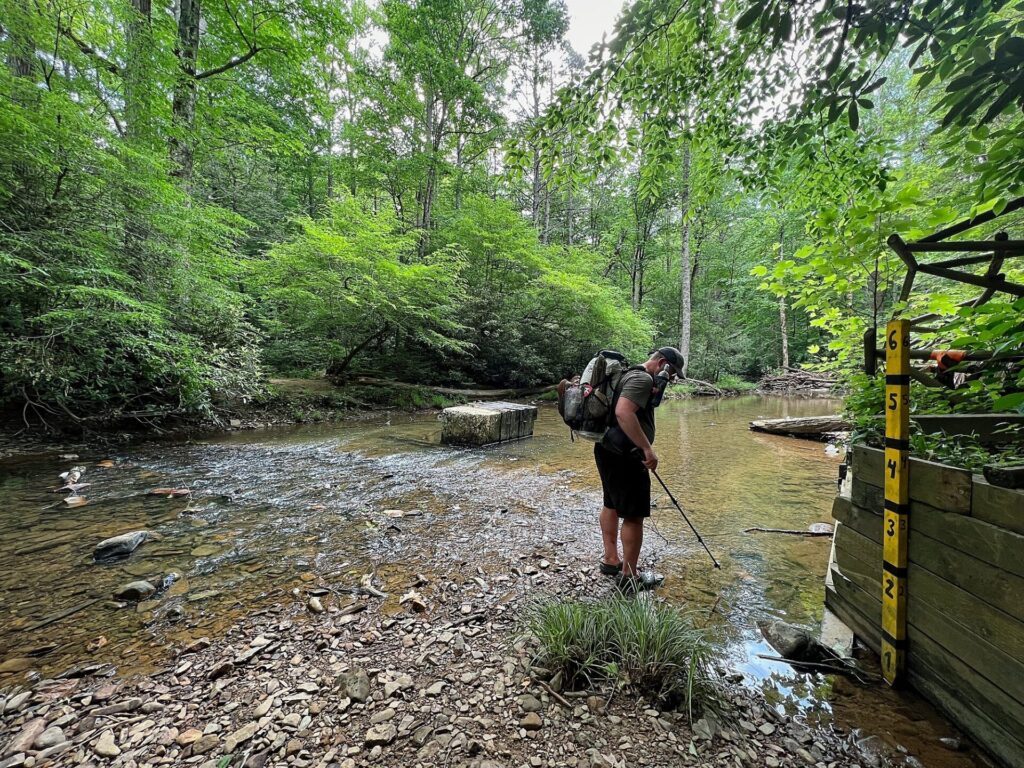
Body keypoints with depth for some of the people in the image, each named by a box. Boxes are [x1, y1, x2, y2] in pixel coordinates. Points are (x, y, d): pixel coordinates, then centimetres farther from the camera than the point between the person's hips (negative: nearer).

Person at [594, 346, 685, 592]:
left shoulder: (631, 375, 17)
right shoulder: (643, 379, -15)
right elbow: (623, 412, -30)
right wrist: (647, 448, -28)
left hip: (608, 449, 11)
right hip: (623, 455, -11)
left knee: (611, 505, 20)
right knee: (634, 515, 0)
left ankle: (610, 560, 34)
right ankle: (630, 577, 12)